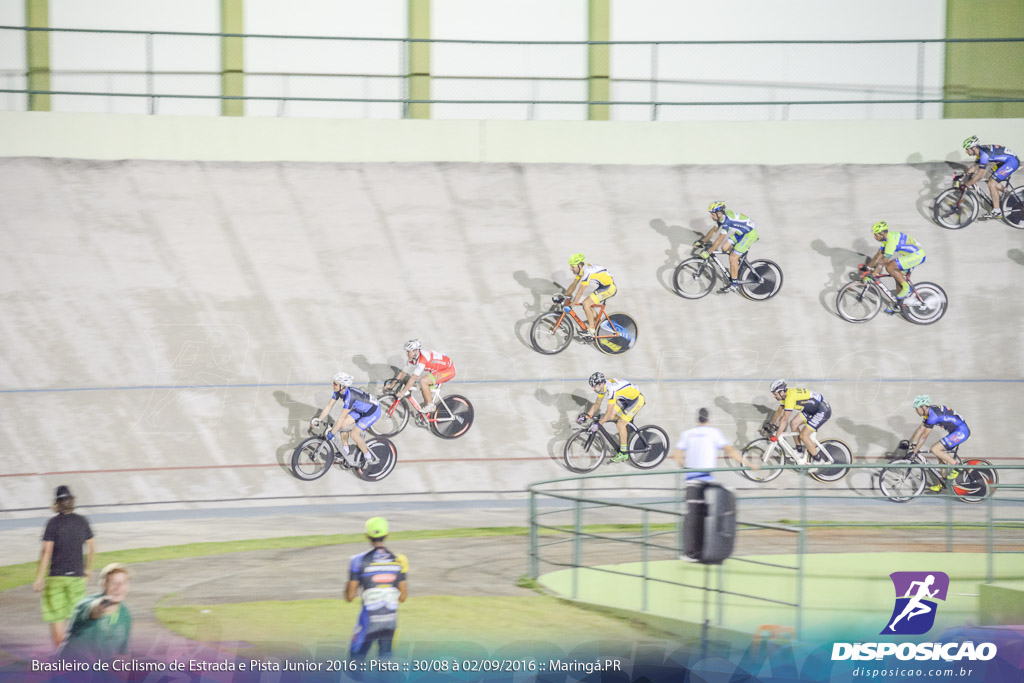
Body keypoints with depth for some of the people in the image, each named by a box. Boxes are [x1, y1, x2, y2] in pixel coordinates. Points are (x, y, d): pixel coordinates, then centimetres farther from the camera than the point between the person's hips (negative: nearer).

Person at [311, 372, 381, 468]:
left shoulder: (349, 395, -36)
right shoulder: (338, 391, -12)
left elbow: (342, 418, -33)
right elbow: (329, 406, -2)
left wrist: (332, 433, -28)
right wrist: (318, 420, -7)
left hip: (373, 411, -8)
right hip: (361, 410, 8)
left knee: (354, 433, -14)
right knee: (343, 424, -4)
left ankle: (367, 457, 6)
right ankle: (346, 450, 14)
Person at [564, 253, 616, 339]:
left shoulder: (587, 272, -26)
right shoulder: (580, 269, 2)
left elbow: (580, 292, -28)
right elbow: (573, 285, 11)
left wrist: (570, 306, -27)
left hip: (609, 287, -10)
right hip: (603, 286, 10)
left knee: (586, 304, -17)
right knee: (588, 307, 9)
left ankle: (592, 330, -9)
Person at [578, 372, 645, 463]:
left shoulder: (612, 389, -34)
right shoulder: (602, 386, -7)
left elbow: (609, 412, -35)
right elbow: (597, 404, 4)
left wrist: (598, 423, -33)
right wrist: (587, 416, -5)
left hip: (637, 399, -9)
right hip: (626, 399, 9)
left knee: (620, 424, -14)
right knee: (611, 416, -2)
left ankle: (624, 453, -5)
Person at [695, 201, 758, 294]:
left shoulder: (727, 220, -30)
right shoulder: (721, 217, -2)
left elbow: (720, 239, -32)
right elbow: (714, 230, 12)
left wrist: (708, 252, -31)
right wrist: (702, 241, 10)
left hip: (750, 233, -9)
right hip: (740, 232, 9)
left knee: (733, 258, -11)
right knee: (725, 248, 4)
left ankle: (734, 284, 0)